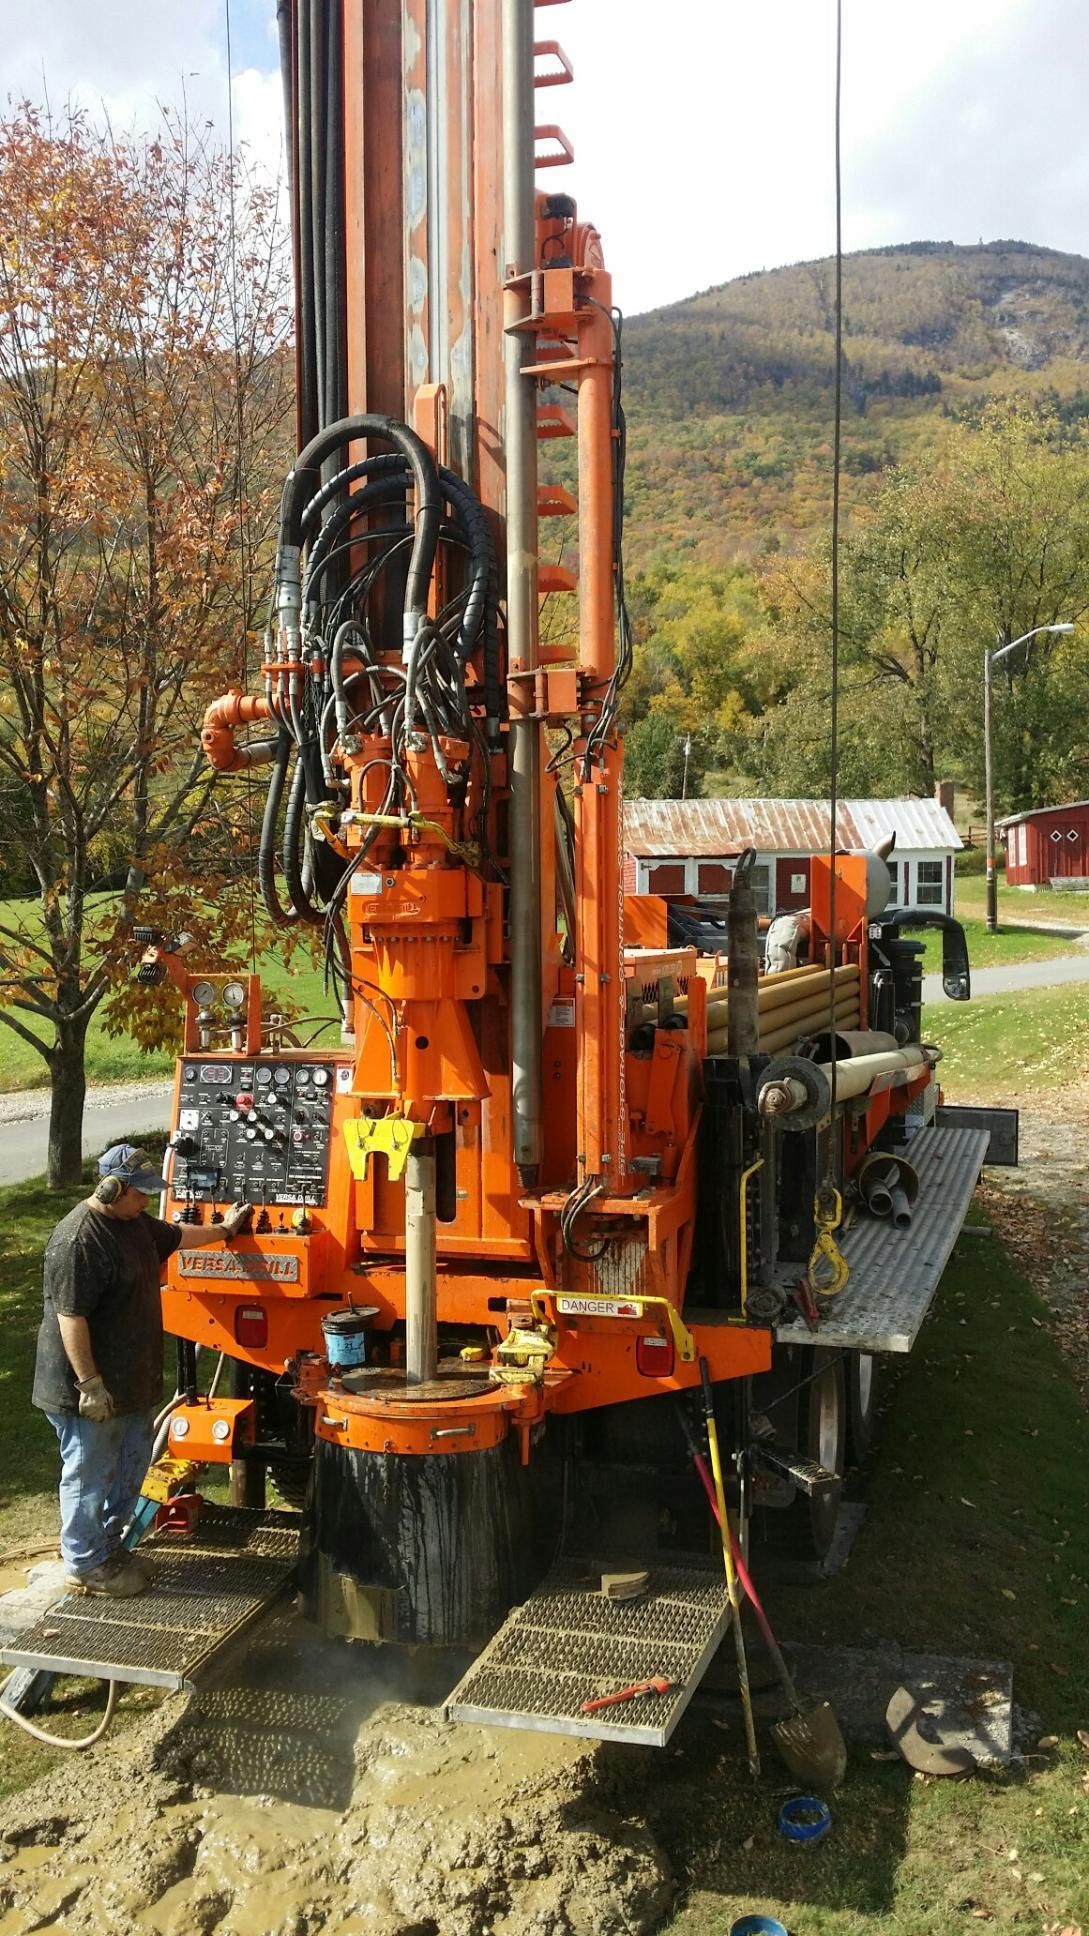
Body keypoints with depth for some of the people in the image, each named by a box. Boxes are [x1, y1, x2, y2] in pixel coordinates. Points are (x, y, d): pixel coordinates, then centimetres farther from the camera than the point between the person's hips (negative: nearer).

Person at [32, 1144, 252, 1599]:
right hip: (91, 1388, -10)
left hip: (131, 1379, 10)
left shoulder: (133, 1221, 4)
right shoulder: (77, 1240, -26)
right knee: (90, 1474, 5)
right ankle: (85, 1566, 20)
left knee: (131, 1464, 20)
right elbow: (70, 1317, -27)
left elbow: (176, 1236, 26)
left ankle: (109, 1544, 36)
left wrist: (223, 1230, 36)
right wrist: (89, 1384, -25)